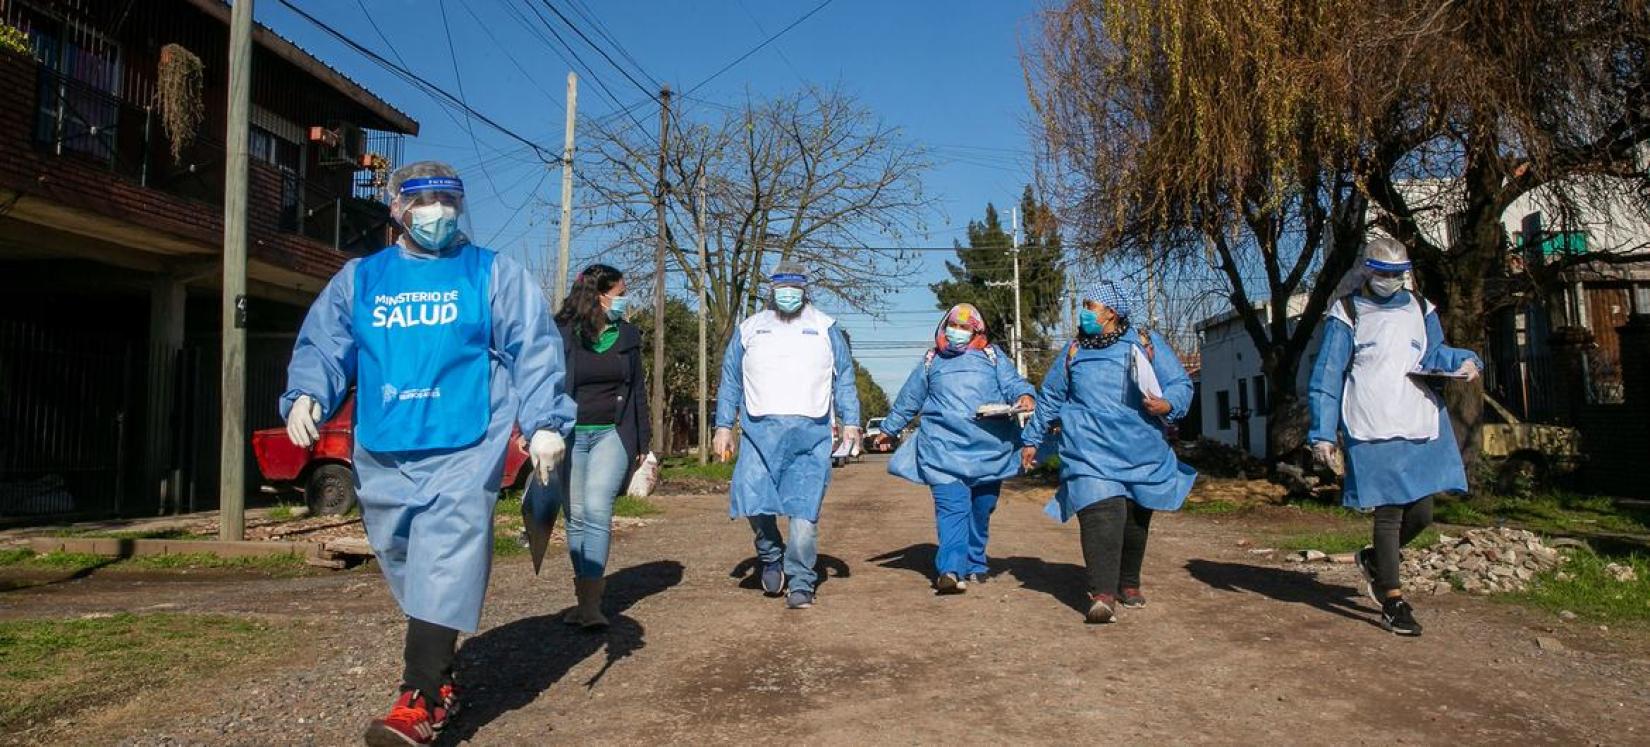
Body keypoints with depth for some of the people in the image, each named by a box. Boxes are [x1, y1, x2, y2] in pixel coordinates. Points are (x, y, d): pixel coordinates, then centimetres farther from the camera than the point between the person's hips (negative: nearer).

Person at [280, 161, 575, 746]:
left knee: (443, 571, -12)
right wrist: (307, 394, -9)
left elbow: (534, 350, 1)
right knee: (410, 575, 12)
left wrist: (545, 423, -8)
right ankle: (438, 678, 27)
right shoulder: (358, 280, 15)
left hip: (463, 453, -4)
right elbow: (322, 346, 12)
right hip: (382, 457, 4)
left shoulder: (494, 275, 6)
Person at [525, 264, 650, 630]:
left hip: (612, 434, 1)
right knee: (576, 516, 5)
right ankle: (586, 592, 18)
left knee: (597, 510, -13)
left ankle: (591, 601, -13)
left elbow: (637, 390, 14)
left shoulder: (627, 336, 9)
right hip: (569, 435, -1)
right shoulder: (561, 333, -1)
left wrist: (641, 442, 11)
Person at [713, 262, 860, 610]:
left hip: (811, 434, -1)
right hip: (760, 431, 1)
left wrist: (850, 422, 0)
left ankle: (801, 584, 6)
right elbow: (730, 381, 15)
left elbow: (844, 379, 12)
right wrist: (723, 426, 6)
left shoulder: (825, 328, 15)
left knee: (804, 511, -5)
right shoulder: (749, 328, 16)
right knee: (754, 500, -10)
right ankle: (770, 558, 18)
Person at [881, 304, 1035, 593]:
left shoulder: (993, 357, 17)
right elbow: (908, 399, 28)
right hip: (943, 446, -1)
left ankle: (975, 565, 23)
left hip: (988, 447, 1)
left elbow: (1013, 383, 5)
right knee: (952, 507, -16)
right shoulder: (931, 361, 20)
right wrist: (889, 428, 33)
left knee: (981, 509, 9)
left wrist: (1025, 396, -18)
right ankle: (951, 569, -26)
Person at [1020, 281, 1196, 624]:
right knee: (1100, 512, -19)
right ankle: (1103, 594, -25)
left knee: (1136, 517, 12)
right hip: (1090, 449, -1)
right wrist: (1032, 439, 22)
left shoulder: (1146, 343, 5)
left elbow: (1180, 384, 4)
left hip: (1141, 450, 1)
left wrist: (1168, 405, -18)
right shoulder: (1074, 351, 12)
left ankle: (1129, 583, 34)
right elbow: (1049, 398, 20)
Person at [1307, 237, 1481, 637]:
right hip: (1372, 431, -5)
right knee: (1389, 512, -2)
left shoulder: (1419, 309, 15)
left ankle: (1374, 559, 34)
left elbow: (1433, 353, 17)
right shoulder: (1346, 314, 1)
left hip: (1420, 426, 5)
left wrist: (1464, 360, -7)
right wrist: (1323, 433, -6)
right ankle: (1392, 600, 9)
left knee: (1421, 512, 5)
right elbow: (1326, 376, -1)